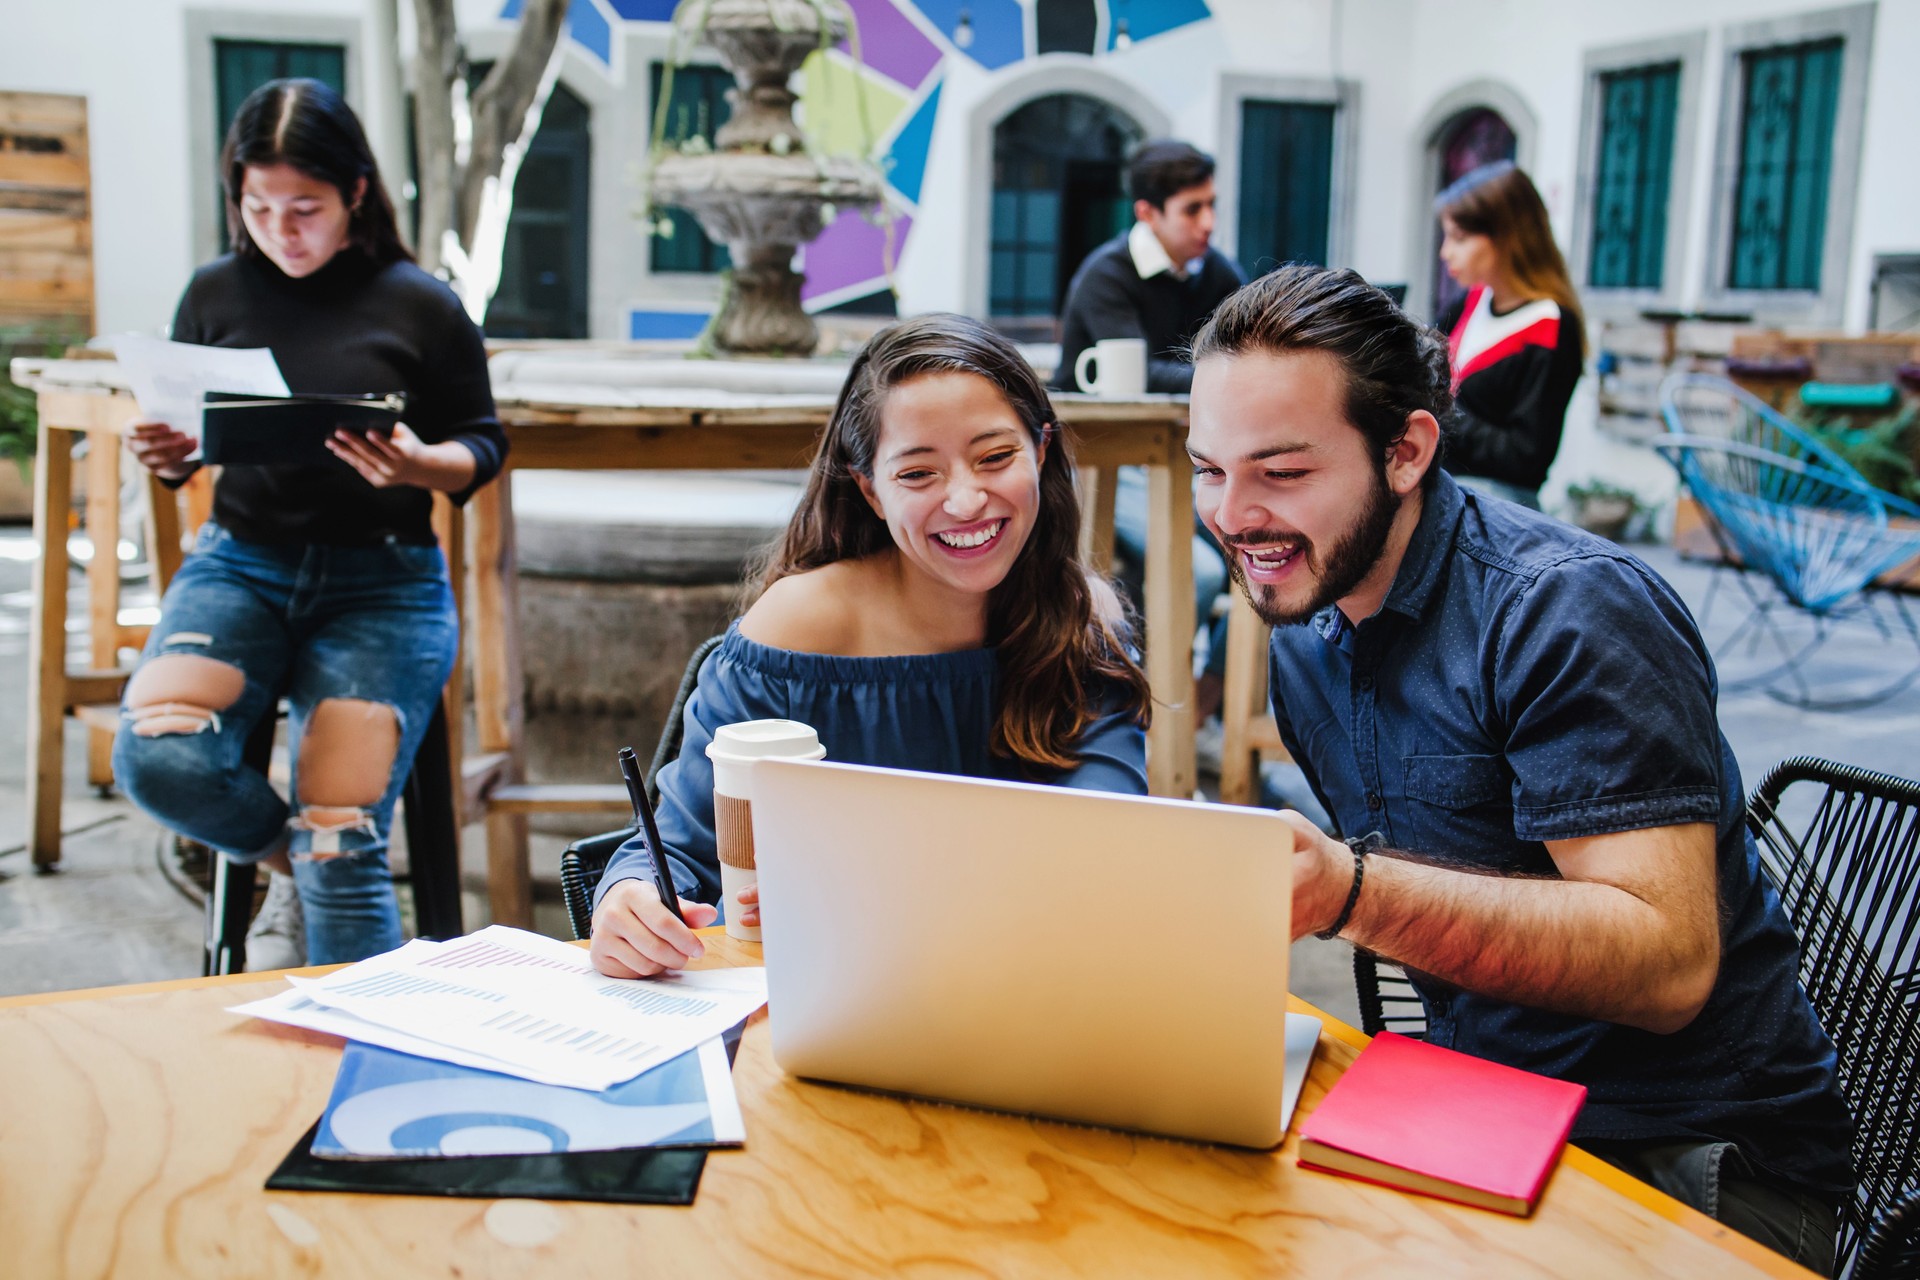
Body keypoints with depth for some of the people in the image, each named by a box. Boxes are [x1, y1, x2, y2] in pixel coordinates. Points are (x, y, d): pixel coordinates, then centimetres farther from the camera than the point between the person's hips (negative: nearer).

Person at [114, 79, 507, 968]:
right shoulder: (216, 294, 6)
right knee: (154, 759, -25)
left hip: (382, 583, -2)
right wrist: (164, 457, -7)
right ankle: (291, 861, 7)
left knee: (339, 850, -14)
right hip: (241, 563, 3)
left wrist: (417, 464, -18)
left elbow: (483, 444, 5)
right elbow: (182, 442, 17)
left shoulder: (420, 307, -2)